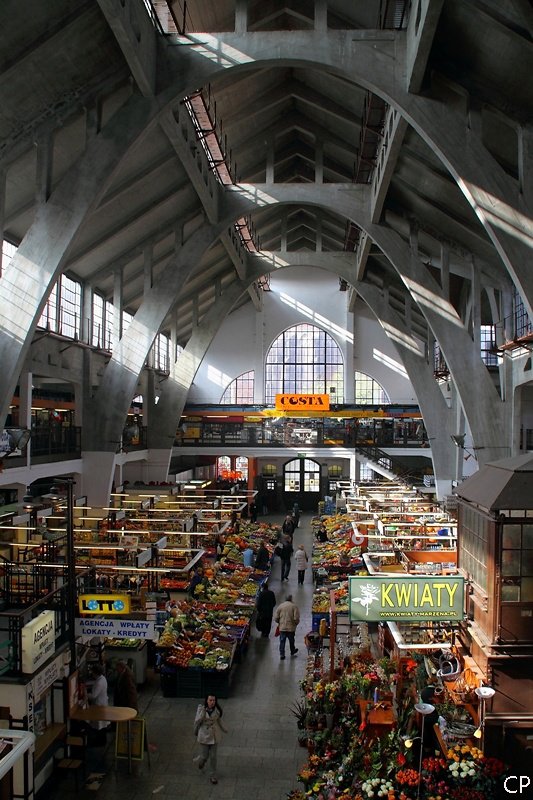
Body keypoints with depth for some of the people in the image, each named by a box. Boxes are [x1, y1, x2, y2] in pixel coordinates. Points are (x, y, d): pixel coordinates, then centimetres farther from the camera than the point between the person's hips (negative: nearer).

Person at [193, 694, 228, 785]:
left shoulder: (217, 710, -11)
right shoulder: (201, 708, -17)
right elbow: (196, 721, -14)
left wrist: (224, 729, 19)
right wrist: (202, 714, -30)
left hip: (214, 735, 2)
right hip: (204, 735, -2)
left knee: (213, 756, 9)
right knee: (205, 756, 7)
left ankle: (213, 775, 28)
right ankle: (200, 760, 44)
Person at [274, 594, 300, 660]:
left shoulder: (280, 606, -1)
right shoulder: (294, 606, -9)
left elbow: (276, 618, 1)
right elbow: (296, 618, -15)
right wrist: (296, 624, 5)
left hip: (282, 627, 1)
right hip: (291, 627, -1)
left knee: (282, 641, 6)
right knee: (291, 640, 19)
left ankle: (282, 655, 4)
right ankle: (292, 651, 39)